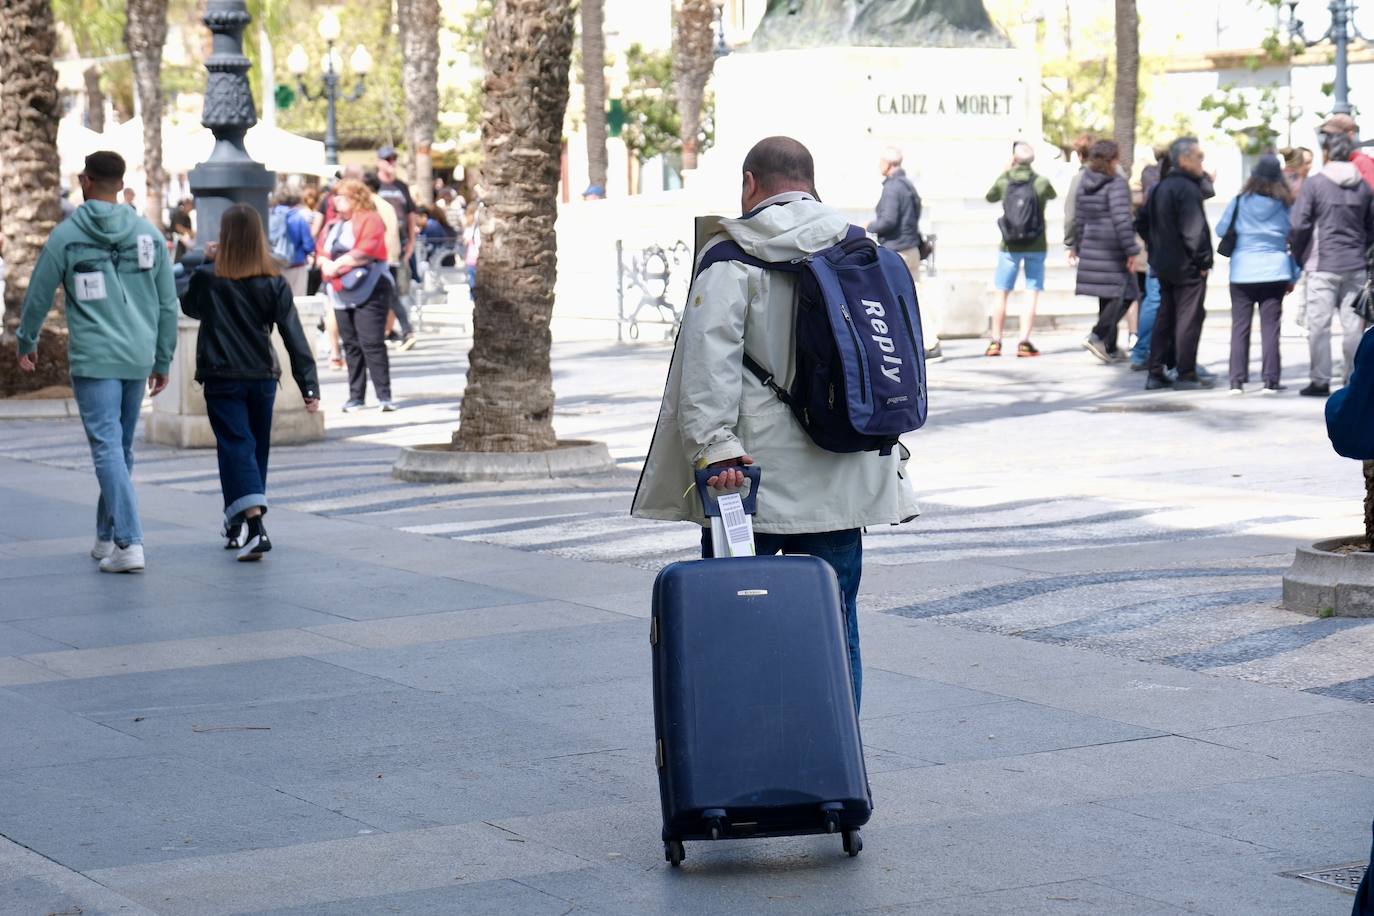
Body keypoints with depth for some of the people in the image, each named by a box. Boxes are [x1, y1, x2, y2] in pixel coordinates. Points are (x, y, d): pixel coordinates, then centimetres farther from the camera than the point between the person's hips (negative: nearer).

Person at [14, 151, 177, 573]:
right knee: (121, 449, 16)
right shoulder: (149, 233, 8)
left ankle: (128, 543, -18)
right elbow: (168, 304, 10)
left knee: (107, 448, -7)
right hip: (138, 359, 4)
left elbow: (38, 295, 5)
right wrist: (163, 360, 19)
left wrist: (27, 342, 22)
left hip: (93, 360, -4)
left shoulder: (67, 234, -2)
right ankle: (107, 536, 26)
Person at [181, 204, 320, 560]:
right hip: (263, 377, 3)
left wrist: (209, 261, 14)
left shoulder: (206, 278, -8)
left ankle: (253, 523, -26)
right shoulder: (274, 283, -3)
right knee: (257, 449, 17)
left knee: (236, 447, -7)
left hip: (222, 379, -3)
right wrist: (309, 386, -4)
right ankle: (239, 524, 29)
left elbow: (189, 306, 14)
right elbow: (293, 335, -5)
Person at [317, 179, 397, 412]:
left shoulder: (369, 220, -5)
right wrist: (325, 263, -5)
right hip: (341, 295, 7)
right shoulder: (335, 225, 19)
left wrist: (337, 265, -12)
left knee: (372, 344, -12)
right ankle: (356, 396, 11)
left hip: (368, 293, -7)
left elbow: (365, 251, -18)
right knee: (351, 346, 7)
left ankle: (384, 395, -10)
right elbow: (323, 252, 18)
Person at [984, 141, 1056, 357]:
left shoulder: (1003, 182, -6)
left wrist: (1005, 173, 21)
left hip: (1010, 246, 1)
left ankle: (996, 341, 10)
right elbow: (1052, 195, 15)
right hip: (1036, 246, -1)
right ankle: (1024, 342, -6)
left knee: (1001, 294, 9)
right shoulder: (1042, 182, -8)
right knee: (1032, 294, 2)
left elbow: (990, 197, 15)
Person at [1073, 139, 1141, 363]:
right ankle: (1096, 336, -16)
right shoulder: (1116, 184, -13)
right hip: (1113, 250, -8)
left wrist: (1077, 246, 24)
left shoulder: (1084, 183, 9)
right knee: (1123, 296, -1)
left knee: (1106, 298, 15)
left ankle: (1110, 348, 18)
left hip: (1091, 248, 8)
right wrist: (1131, 250, -17)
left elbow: (1079, 217, 14)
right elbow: (1121, 219, -19)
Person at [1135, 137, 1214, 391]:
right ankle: (1186, 375, 0)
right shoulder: (1187, 188, -17)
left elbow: (1142, 222, 19)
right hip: (1187, 266, -9)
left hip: (1163, 263, 9)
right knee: (1189, 318, -2)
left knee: (1164, 318, 13)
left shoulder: (1160, 188, 12)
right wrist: (1203, 260, -15)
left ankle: (1155, 374, 13)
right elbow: (1194, 229, -24)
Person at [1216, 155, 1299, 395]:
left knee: (1240, 327, 5)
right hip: (1275, 272, 1)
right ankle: (1270, 380, 0)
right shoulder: (1286, 205, 1)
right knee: (1270, 327, 3)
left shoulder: (1240, 202, -3)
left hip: (1242, 273, -1)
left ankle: (1237, 380, 3)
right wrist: (1293, 277, 13)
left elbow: (1221, 231, 6)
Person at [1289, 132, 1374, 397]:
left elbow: (1299, 226, -9)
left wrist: (1298, 257, 4)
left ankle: (1320, 381, 0)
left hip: (1323, 266, -4)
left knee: (1319, 325, 1)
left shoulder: (1313, 184, -8)